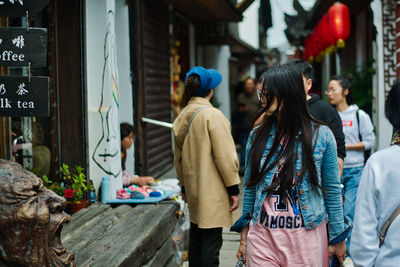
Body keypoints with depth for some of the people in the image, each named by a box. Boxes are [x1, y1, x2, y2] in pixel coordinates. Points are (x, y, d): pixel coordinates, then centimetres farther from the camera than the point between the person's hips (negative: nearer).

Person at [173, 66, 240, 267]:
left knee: (196, 236, 16)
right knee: (211, 241, -4)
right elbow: (224, 156, -15)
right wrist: (233, 189, -9)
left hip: (193, 188, 8)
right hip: (212, 192, -8)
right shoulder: (213, 115, -15)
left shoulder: (181, 117, 8)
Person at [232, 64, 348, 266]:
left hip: (307, 236, -2)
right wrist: (244, 235, 8)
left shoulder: (321, 135, -4)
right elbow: (250, 188, 9)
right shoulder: (256, 136, 3)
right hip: (263, 235, 2)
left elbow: (332, 190, 1)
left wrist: (338, 238, 3)